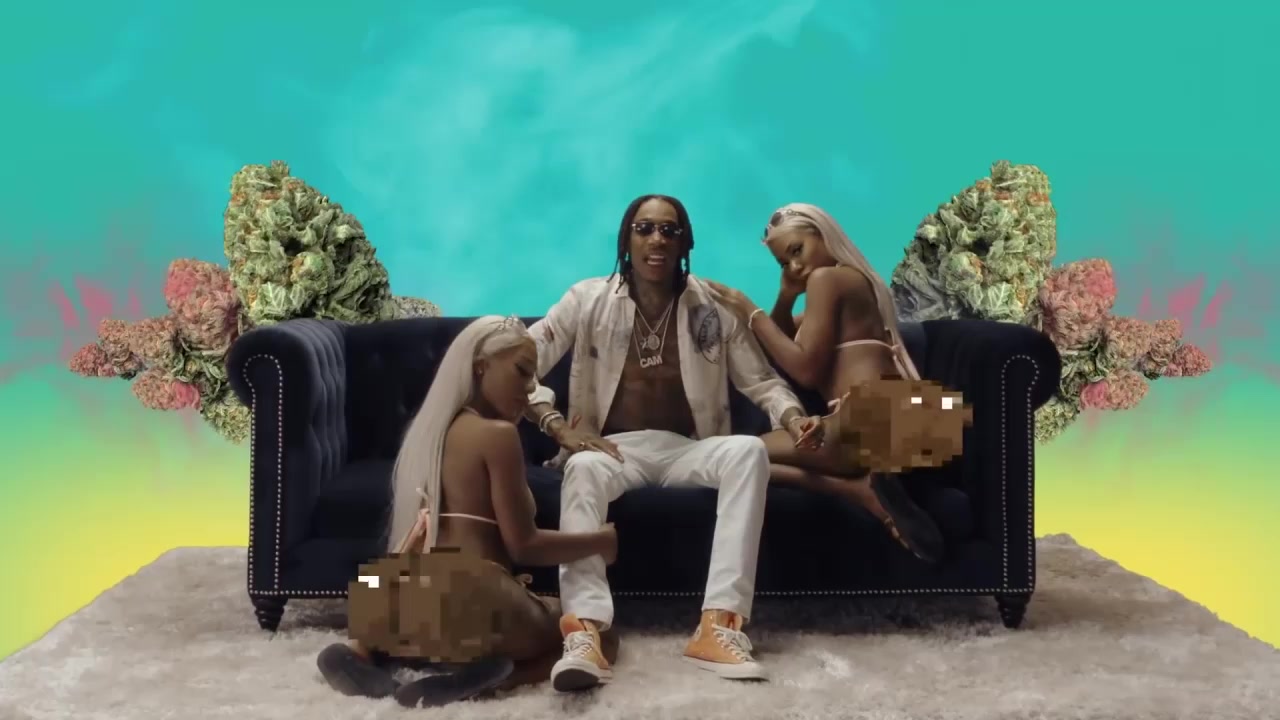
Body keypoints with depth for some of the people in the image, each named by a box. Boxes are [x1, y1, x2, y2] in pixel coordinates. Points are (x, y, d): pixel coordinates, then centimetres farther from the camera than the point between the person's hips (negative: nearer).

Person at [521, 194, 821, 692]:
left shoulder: (714, 308, 6)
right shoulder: (589, 299, 2)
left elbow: (761, 381, 10)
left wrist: (792, 416, -13)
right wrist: (560, 427, -17)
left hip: (688, 449, 2)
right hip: (614, 447, -1)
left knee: (749, 450, -30)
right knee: (584, 468, -37)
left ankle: (718, 624, -39)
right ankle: (584, 631, -52)